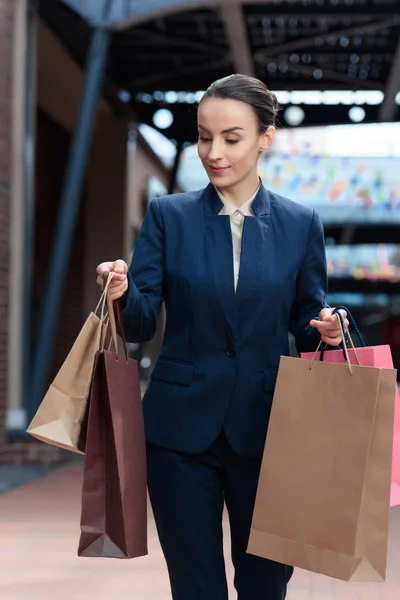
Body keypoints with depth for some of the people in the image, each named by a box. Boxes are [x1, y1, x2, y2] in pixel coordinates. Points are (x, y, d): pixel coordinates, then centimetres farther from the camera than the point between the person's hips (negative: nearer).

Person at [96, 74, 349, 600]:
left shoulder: (300, 224, 3)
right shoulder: (169, 215, 1)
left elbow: (306, 324, 9)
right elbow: (141, 324, -3)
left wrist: (324, 331, -13)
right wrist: (122, 293, -23)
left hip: (264, 431, 1)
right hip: (181, 430, 0)